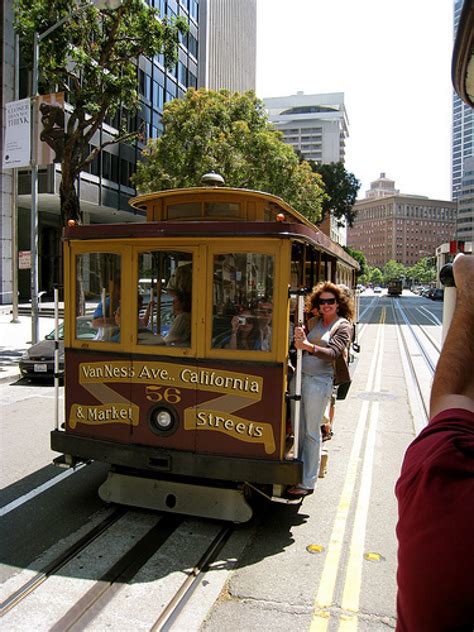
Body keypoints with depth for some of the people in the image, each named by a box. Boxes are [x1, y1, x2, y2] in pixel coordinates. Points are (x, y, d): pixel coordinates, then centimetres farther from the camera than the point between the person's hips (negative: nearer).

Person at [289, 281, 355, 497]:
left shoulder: (343, 326, -3)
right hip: (301, 377, 5)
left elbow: (333, 353, -18)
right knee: (299, 429, 11)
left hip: (319, 381, -5)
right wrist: (299, 338, -9)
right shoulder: (314, 322, 13)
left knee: (311, 432, 2)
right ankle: (296, 475, 24)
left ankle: (308, 483, 12)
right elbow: (303, 346, 12)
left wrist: (309, 346, -33)